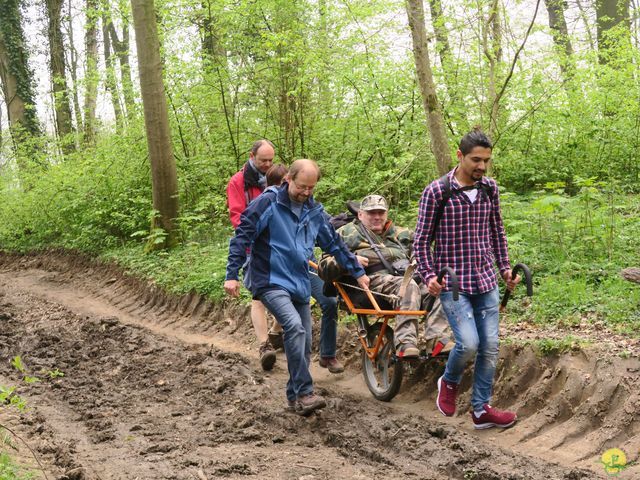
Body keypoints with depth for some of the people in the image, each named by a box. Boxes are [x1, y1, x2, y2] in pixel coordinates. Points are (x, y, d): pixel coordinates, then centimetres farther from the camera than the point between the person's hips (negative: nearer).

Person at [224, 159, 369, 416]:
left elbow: (335, 243, 20)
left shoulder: (314, 211, 10)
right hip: (271, 282, -7)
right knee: (294, 326, -28)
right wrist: (232, 275, -13)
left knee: (304, 345, 6)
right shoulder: (267, 203, -9)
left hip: (300, 285, 7)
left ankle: (295, 398, 21)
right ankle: (304, 393, -25)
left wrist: (358, 272, 22)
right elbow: (241, 237, -8)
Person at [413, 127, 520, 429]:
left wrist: (505, 267, 13)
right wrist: (429, 276, -16)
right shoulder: (436, 192, -10)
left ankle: (481, 410, 18)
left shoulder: (490, 189, 5)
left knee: (490, 347, 5)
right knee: (468, 343, -16)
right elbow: (422, 240, -5)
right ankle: (449, 382, 15)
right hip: (452, 283, -5)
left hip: (486, 282, 5)